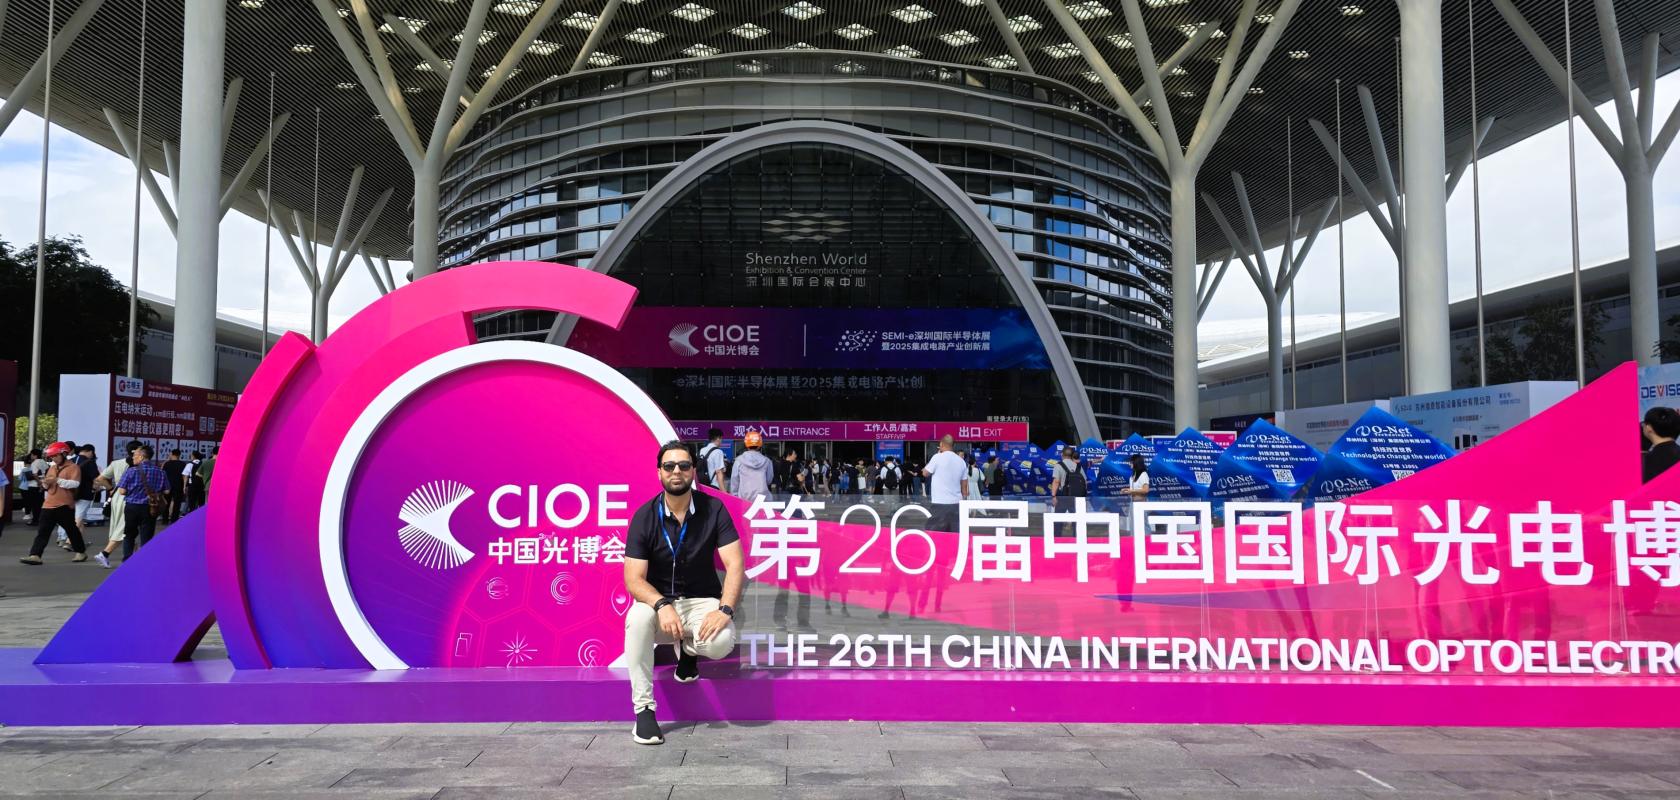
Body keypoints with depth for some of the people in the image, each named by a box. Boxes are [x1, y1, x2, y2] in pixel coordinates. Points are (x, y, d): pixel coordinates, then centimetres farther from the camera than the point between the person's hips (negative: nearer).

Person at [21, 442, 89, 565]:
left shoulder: (73, 467, -5)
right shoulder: (52, 468, 18)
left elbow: (75, 483, -19)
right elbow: (47, 486, 22)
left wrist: (58, 480, -25)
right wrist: (45, 483, -2)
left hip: (65, 505, -6)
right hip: (49, 504, 6)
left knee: (71, 529, 7)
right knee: (42, 531, -3)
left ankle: (81, 552, 22)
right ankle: (35, 555, -9)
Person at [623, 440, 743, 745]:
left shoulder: (713, 509, -8)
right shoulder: (645, 516, -9)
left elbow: (735, 564, -13)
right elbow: (634, 580, -14)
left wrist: (725, 609, -30)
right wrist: (663, 605, -35)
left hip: (702, 600, 0)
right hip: (659, 599, 0)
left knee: (721, 642, -32)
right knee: (638, 618, -35)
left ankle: (687, 649, 8)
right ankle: (643, 709, -23)